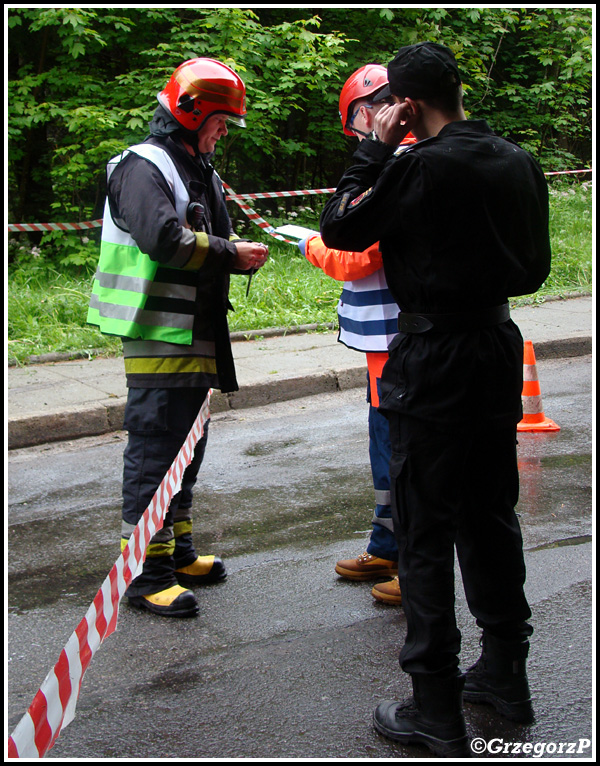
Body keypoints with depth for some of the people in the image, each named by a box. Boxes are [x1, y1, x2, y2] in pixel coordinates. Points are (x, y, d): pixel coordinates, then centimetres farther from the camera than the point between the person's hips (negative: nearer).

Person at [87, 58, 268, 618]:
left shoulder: (200, 172, 19)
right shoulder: (143, 166, -12)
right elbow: (163, 238, -27)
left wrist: (240, 256, 1)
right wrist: (231, 253, -18)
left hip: (197, 337, 10)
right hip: (157, 336, -10)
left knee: (187, 445, 17)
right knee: (154, 450, -6)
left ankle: (177, 551, 30)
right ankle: (148, 571, 1)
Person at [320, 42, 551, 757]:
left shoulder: (421, 165, -18)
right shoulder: (519, 163, 5)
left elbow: (339, 226, -7)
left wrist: (375, 147, -2)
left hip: (435, 362, -7)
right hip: (500, 348, 7)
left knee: (425, 533, 1)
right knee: (491, 515, 19)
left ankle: (436, 711, 7)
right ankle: (505, 671, 30)